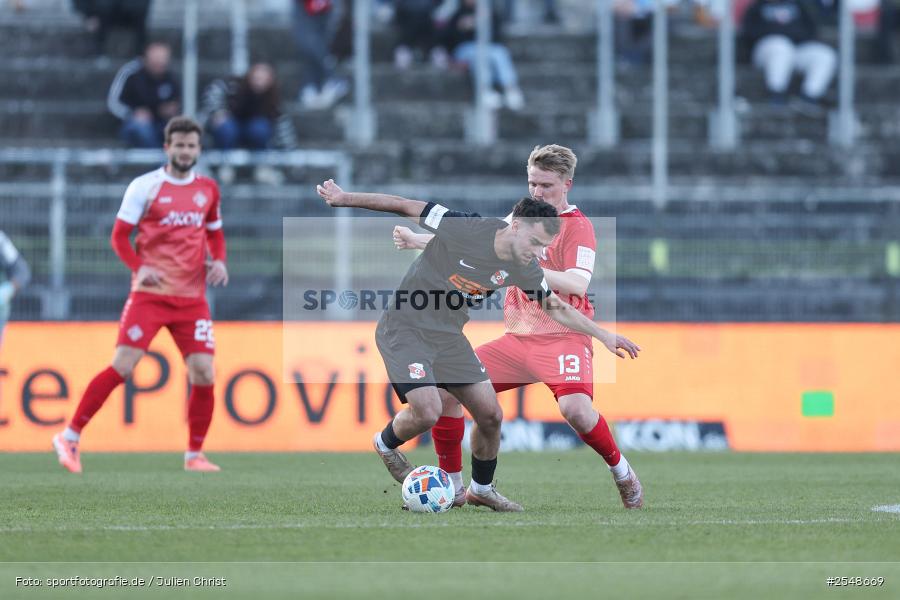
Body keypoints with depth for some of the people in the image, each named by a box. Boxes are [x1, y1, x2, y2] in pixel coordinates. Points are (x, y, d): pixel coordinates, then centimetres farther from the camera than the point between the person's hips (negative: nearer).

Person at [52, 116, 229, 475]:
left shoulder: (208, 189, 10)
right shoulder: (145, 186, -3)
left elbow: (215, 233, 23)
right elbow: (119, 235, -2)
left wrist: (219, 261, 2)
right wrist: (139, 267, -18)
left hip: (192, 298, 4)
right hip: (150, 294, -4)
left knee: (203, 374, -4)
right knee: (122, 366, -12)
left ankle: (194, 455, 10)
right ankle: (70, 437, -3)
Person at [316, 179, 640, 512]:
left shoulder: (525, 270, -5)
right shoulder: (461, 228, -24)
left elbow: (557, 308, 12)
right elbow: (405, 206, -15)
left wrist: (603, 335, 11)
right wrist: (344, 198, -9)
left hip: (449, 335, 6)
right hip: (404, 328, -6)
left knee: (490, 415, 2)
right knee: (428, 412, -22)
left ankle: (481, 489, 27)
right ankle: (386, 444, 13)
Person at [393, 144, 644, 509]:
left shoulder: (577, 226, -7)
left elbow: (576, 285, -20)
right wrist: (417, 241, 11)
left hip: (562, 338, -7)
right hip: (518, 339, 7)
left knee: (575, 407, -33)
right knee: (444, 389, -3)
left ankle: (622, 473, -7)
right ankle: (451, 487, 9)